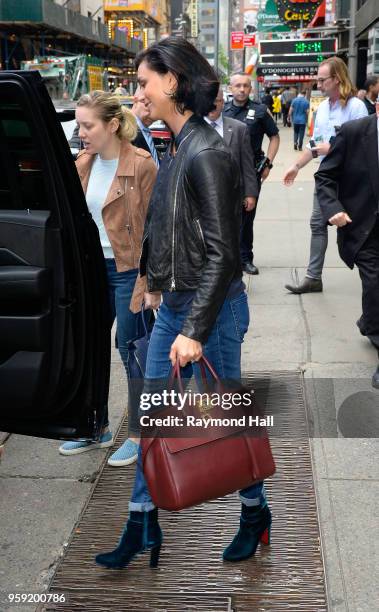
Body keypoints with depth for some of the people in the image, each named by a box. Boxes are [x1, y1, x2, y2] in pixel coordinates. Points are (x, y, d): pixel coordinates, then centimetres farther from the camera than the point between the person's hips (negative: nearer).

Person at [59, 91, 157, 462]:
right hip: (92, 267, 7)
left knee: (132, 352, 4)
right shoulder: (83, 165, 6)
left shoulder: (141, 165, -13)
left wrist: (146, 281, -15)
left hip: (128, 271, -6)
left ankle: (140, 434, 21)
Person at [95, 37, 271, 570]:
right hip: (173, 306, 9)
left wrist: (195, 331, -23)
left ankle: (255, 513, 34)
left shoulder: (206, 155, -20)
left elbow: (223, 253, -22)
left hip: (212, 309, -9)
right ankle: (142, 527, 27)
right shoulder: (177, 148, 7)